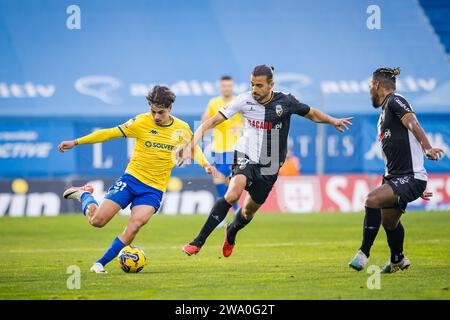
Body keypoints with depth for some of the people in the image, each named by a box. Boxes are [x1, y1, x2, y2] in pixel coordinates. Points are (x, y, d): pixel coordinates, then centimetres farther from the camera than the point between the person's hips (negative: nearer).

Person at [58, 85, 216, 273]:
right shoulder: (141, 122, -8)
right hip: (132, 178, -1)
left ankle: (101, 264, -9)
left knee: (136, 224, -23)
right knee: (97, 220, -8)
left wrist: (205, 164, 1)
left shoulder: (182, 129, 1)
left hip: (154, 189, 1)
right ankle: (84, 195, 28)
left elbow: (193, 148, 21)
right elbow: (110, 133, -6)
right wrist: (76, 142, -8)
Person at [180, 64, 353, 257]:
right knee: (233, 193, -30)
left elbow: (312, 114, 11)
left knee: (249, 210, 14)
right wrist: (192, 144, -19)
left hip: (269, 167, 3)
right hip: (246, 157, -2)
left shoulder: (285, 102, -8)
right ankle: (198, 242, -30)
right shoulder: (244, 101, -11)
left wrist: (333, 121, -2)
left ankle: (231, 234, 51)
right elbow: (213, 122, -10)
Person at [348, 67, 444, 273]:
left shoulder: (395, 101, -7)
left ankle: (364, 253, -20)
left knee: (372, 200, -27)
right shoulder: (384, 114, 22)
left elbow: (413, 124, -24)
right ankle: (398, 261, 48)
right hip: (394, 178, 10)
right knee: (388, 222, 23)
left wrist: (427, 149, -40)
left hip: (411, 178, -10)